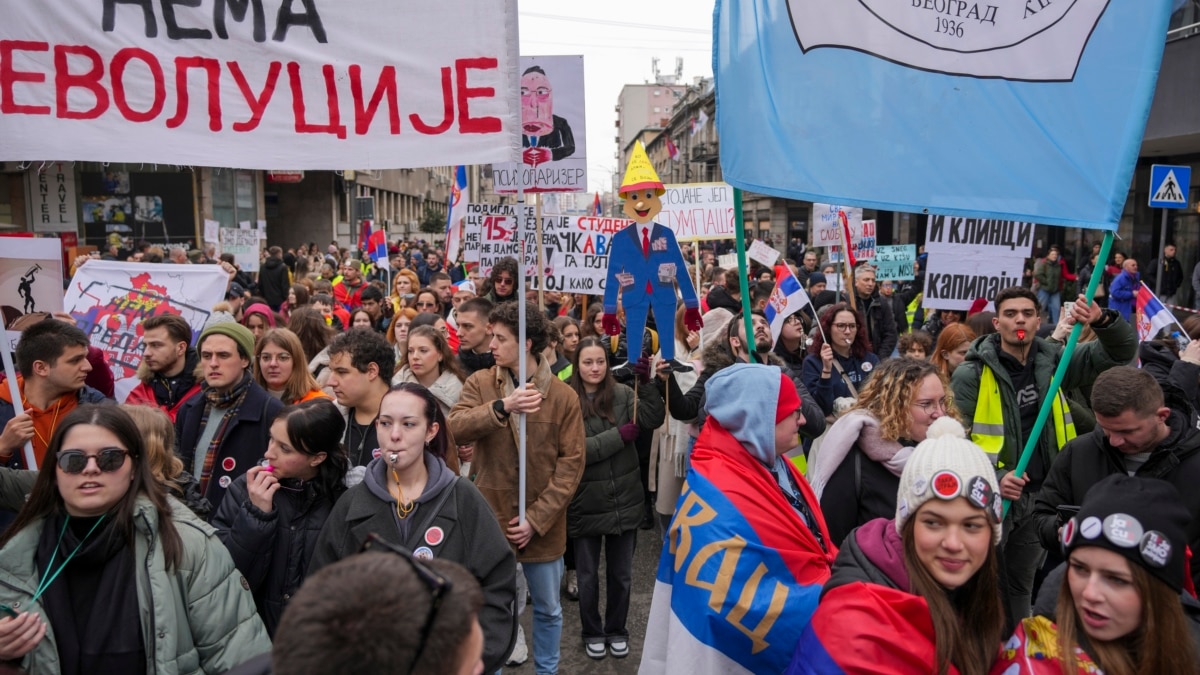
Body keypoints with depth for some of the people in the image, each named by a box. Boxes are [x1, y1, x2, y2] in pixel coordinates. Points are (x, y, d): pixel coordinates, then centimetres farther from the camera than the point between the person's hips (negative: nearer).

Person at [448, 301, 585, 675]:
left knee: (548, 609, 17)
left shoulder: (563, 396, -7)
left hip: (542, 523, 0)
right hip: (491, 517, 0)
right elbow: (455, 427, -19)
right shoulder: (480, 383, -3)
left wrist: (537, 518, -15)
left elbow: (571, 463, -8)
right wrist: (502, 406, -35)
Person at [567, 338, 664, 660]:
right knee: (588, 575, 16)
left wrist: (647, 383, -25)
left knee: (621, 574, 18)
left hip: (624, 500, 2)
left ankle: (616, 630, 38)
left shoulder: (623, 394, -2)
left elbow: (653, 419, -14)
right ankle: (593, 632, 37)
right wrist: (619, 436, -19)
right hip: (586, 504, -2)